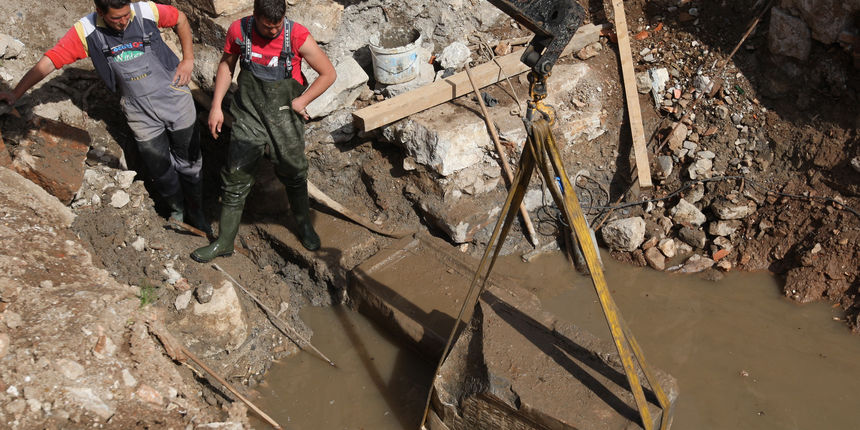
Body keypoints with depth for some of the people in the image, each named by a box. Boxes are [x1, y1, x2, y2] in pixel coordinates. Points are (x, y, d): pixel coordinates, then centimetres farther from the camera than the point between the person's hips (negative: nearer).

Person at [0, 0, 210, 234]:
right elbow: (49, 61, -15)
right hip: (141, 113, 0)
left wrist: (188, 59, -1)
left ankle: (197, 214, 34)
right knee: (160, 170, 8)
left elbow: (180, 19, 3)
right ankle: (176, 211, 36)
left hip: (175, 99, 0)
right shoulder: (86, 31, -15)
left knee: (189, 162, 12)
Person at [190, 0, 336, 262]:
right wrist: (216, 106, 5)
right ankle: (224, 242, 14)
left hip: (284, 116, -1)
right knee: (236, 174, 1)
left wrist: (302, 101, -10)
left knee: (293, 173, 12)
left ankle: (304, 225, 40)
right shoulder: (238, 31, -9)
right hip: (249, 113, 1)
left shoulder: (298, 37, -17)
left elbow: (328, 74, -6)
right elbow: (227, 65, 9)